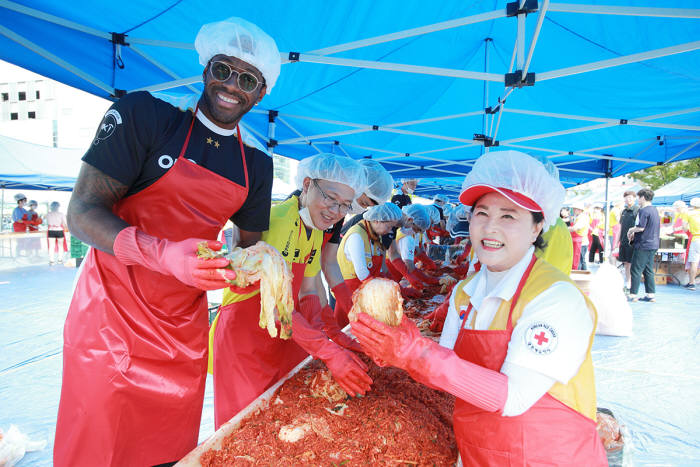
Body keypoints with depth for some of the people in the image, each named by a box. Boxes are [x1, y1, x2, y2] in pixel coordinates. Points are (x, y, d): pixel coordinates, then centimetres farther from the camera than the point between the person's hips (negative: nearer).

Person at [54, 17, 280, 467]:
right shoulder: (144, 115, -9)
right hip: (111, 320, -4)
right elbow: (82, 213, -14)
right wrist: (163, 254, -30)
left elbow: (250, 244, 13)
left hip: (184, 336, 4)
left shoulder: (256, 167, 5)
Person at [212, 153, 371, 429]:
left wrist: (336, 336, -7)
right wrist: (328, 351, -32)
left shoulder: (315, 230, 4)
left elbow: (307, 293, 5)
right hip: (244, 332, -8)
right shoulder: (279, 219, -25)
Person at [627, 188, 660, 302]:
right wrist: (634, 233, 12)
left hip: (643, 245, -9)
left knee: (636, 270, -4)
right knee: (648, 270, 13)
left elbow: (640, 227, -22)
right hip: (653, 245, 9)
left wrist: (631, 230, -4)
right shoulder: (654, 210, 15)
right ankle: (651, 294, 15)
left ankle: (633, 295, -2)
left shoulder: (643, 210, -15)